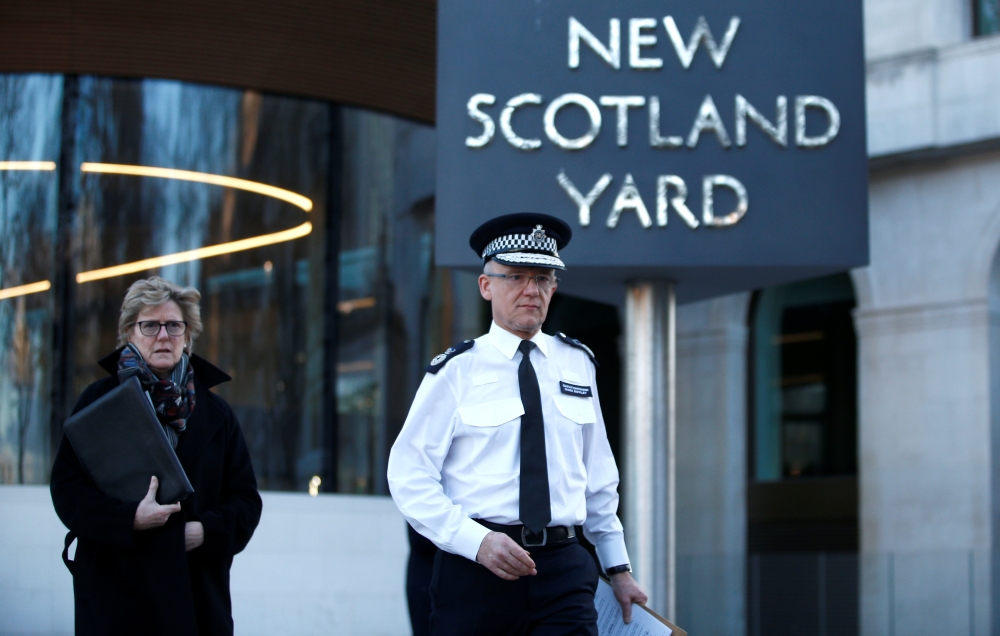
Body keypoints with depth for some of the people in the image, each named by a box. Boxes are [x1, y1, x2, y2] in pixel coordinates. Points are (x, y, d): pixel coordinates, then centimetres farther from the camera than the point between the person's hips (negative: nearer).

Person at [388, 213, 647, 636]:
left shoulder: (578, 364, 12)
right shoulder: (456, 372, 0)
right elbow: (409, 477, -5)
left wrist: (618, 567, 19)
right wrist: (477, 541, -17)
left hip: (563, 570, 2)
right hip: (475, 569, -2)